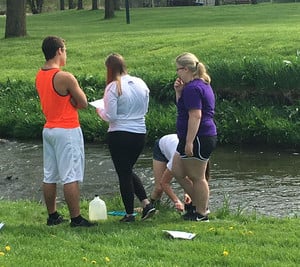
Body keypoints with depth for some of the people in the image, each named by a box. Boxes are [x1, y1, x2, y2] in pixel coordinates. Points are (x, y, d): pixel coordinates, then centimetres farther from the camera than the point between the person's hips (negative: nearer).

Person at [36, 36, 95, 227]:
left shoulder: (40, 76, 7)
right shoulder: (65, 77, -18)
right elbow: (83, 103, -11)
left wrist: (68, 100, -2)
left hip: (48, 129, 8)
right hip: (67, 131, -8)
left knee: (50, 176, 12)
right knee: (71, 177, -4)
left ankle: (52, 216, 21)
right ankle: (76, 218, -1)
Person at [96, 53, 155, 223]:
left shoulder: (113, 87, -14)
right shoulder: (141, 83, 4)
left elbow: (110, 116, -14)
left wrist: (100, 110, 5)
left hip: (119, 135, -6)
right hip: (140, 134, 6)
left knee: (124, 173, 5)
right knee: (129, 170, 23)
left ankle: (130, 214, 10)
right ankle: (147, 204, 12)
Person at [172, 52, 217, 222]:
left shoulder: (192, 88, -16)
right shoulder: (203, 85, 17)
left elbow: (195, 115, -24)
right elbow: (183, 107, 26)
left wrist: (189, 142, -25)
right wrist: (179, 92, 11)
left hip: (198, 138, -11)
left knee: (197, 177, -1)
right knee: (178, 171, 16)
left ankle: (201, 214, 8)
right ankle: (201, 205, 22)